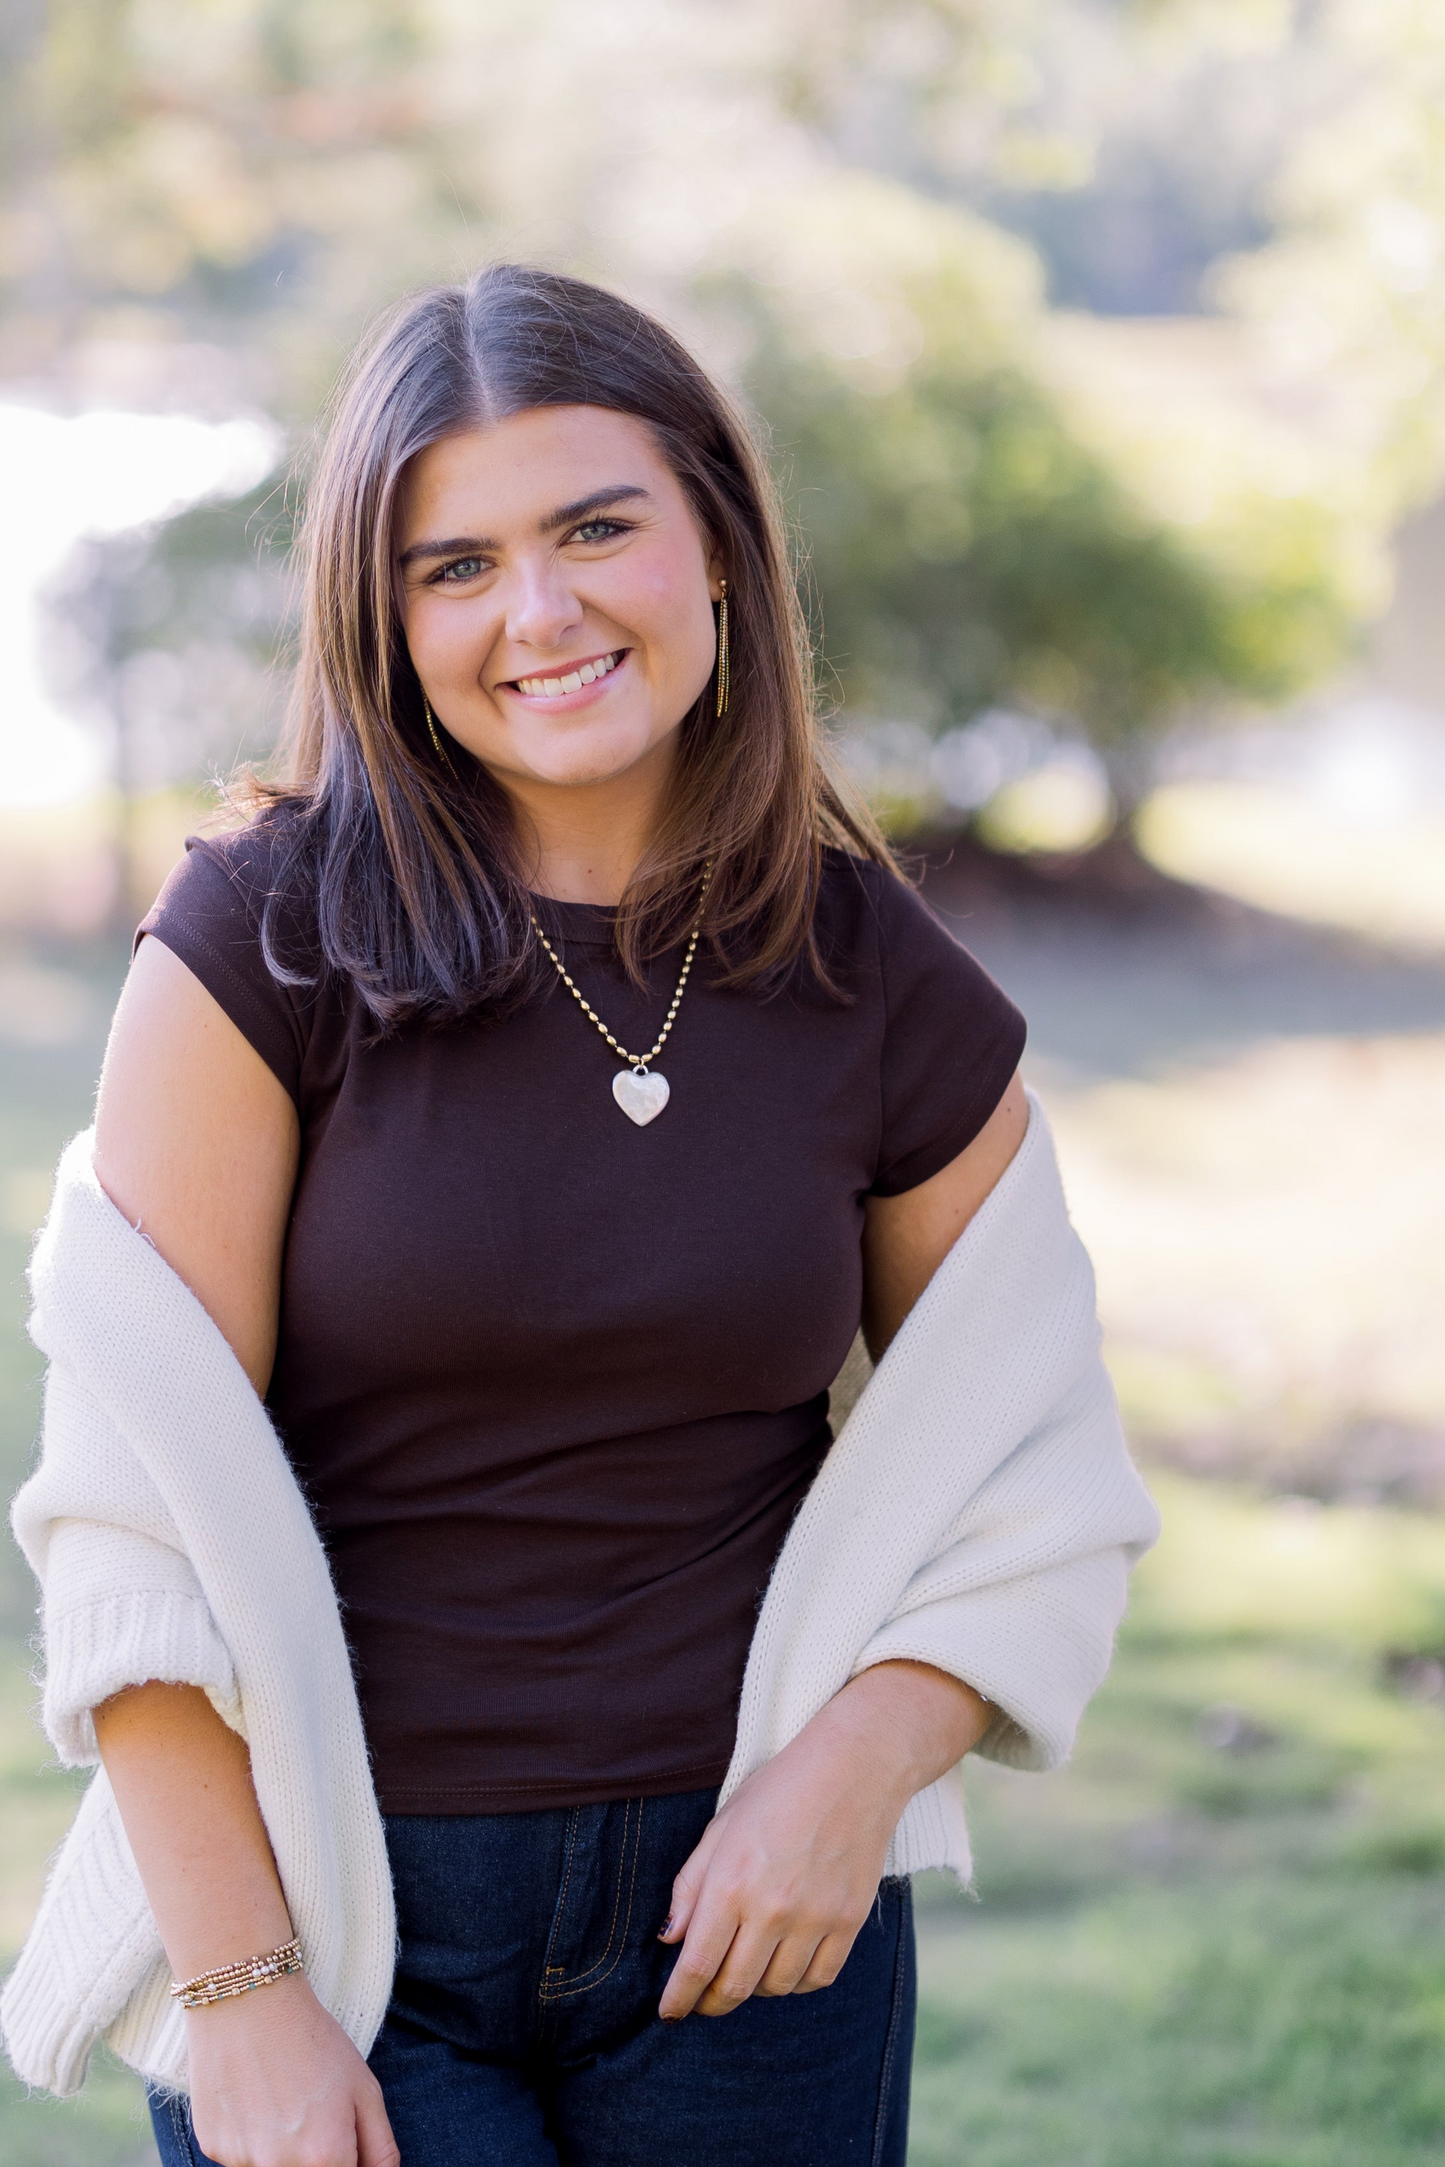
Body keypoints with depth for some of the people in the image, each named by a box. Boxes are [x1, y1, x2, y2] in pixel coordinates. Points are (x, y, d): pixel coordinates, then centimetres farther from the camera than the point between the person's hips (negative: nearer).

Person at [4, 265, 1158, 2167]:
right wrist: (240, 1995, -13)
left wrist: (861, 1764, -11)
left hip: (750, 1921, 2)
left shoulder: (883, 991, -1)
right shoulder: (271, 939, -8)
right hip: (340, 1908, -2)